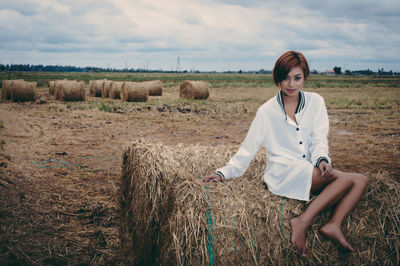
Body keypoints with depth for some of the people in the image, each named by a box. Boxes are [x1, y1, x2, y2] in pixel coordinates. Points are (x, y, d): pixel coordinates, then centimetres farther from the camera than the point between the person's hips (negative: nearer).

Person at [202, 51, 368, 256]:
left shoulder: (315, 102, 10)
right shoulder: (267, 111, 4)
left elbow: (319, 138, 5)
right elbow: (248, 148, 6)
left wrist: (321, 159, -16)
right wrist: (224, 173, -2)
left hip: (311, 173, 5)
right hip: (282, 174, -4)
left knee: (361, 181, -17)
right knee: (347, 179, -24)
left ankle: (334, 225, -25)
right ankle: (302, 222, -25)